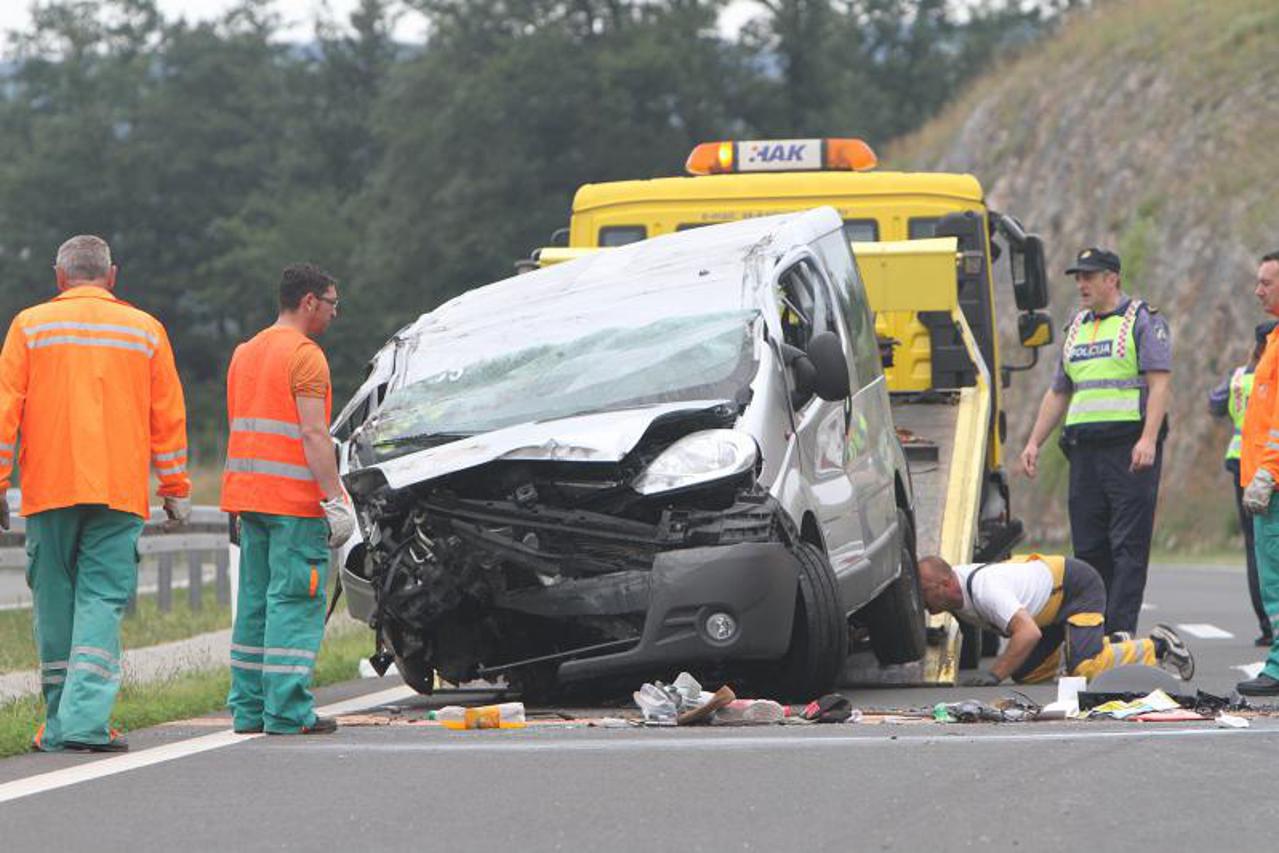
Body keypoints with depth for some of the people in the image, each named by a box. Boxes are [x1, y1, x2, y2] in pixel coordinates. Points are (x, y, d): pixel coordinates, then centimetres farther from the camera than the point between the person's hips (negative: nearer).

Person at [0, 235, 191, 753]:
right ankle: (85, 721, -17)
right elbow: (168, 417, 9)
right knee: (102, 601, -2)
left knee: (55, 601, 8)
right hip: (119, 494, 0)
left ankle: (59, 726, 13)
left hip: (49, 489, 0)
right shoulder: (144, 330, 9)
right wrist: (176, 489, 15)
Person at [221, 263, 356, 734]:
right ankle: (287, 711, -10)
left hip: (248, 495, 8)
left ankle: (248, 708, 11)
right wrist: (336, 499, -16)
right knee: (295, 603, -7)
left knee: (254, 601, 11)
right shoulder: (304, 355, -10)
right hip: (294, 500, -8)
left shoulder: (245, 353, 17)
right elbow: (314, 434, -17)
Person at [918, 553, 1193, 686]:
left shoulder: (984, 588, -37)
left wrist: (993, 675, -44)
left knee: (1084, 669, -25)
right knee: (1024, 673, 6)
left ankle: (1156, 647, 0)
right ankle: (1108, 644, 20)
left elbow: (1029, 633, -44)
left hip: (1078, 587, -10)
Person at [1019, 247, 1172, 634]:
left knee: (1128, 544, -9)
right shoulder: (1076, 328, 20)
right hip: (1084, 450, 7)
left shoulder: (1144, 320, 0)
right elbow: (1058, 392, 25)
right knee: (1088, 545, 5)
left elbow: (1160, 382, -10)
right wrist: (1034, 442, 16)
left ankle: (1119, 630, -14)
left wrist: (1148, 438, -21)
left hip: (1130, 447, -7)